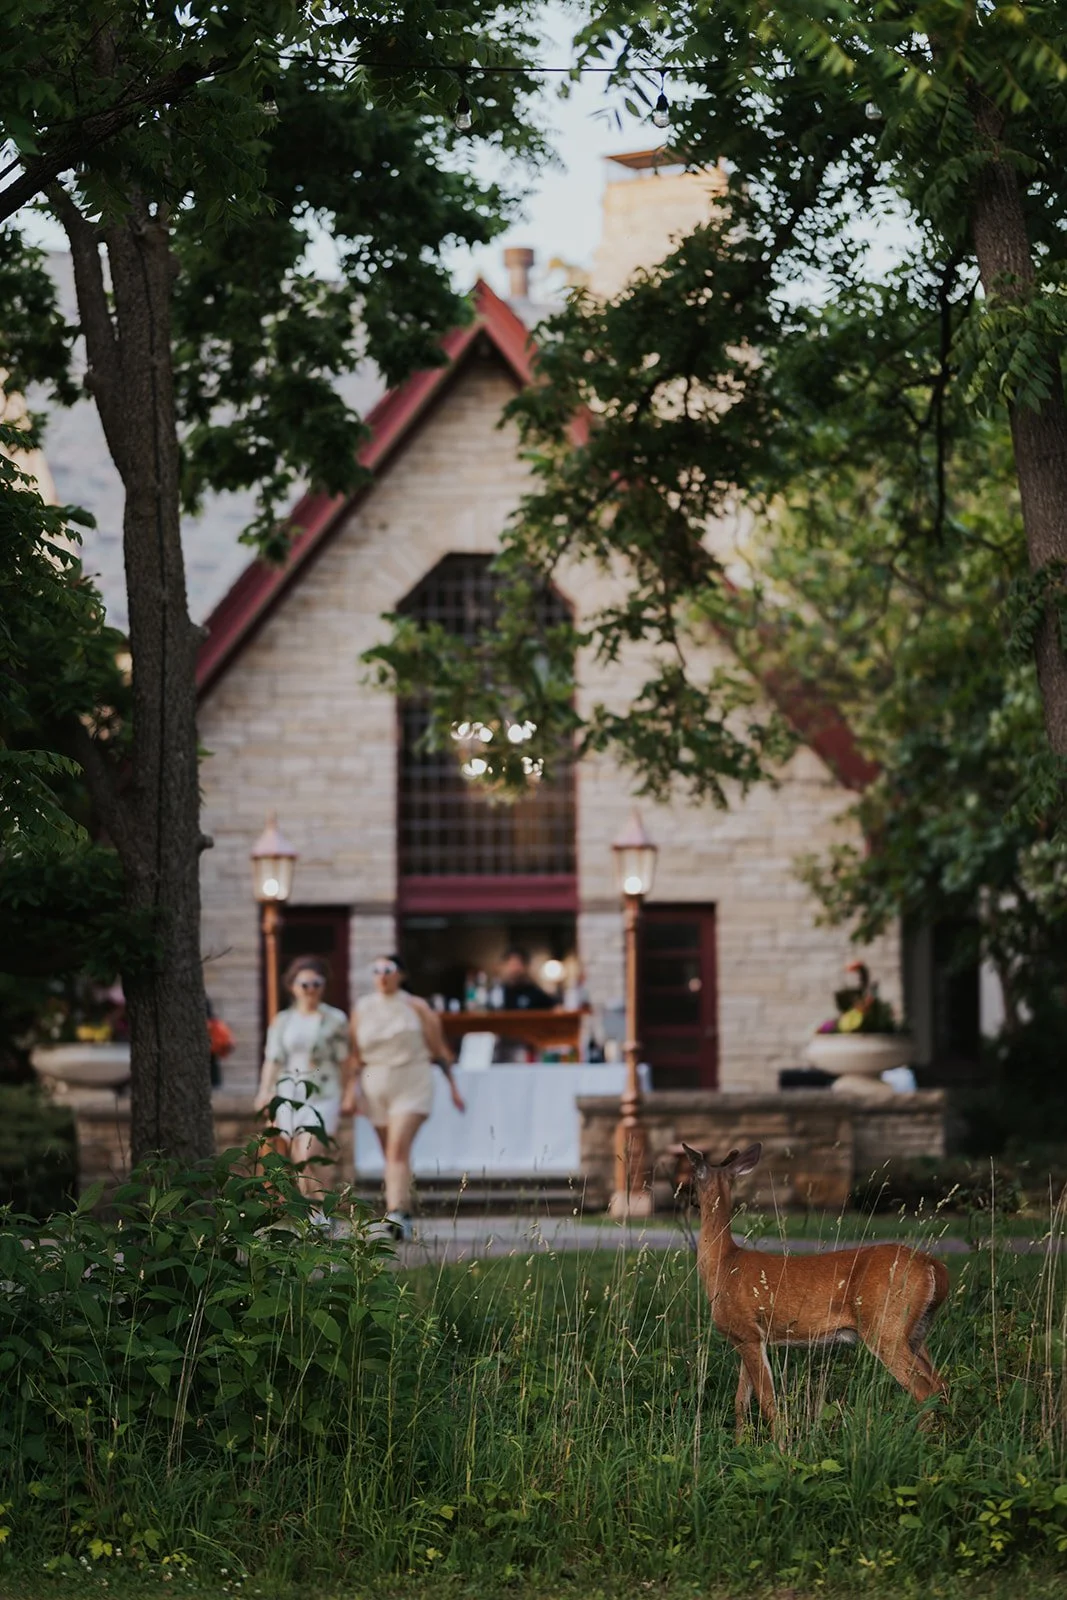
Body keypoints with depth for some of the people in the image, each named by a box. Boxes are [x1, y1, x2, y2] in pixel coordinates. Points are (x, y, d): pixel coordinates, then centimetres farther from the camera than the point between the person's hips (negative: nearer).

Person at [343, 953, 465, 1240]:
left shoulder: (416, 1007, 1)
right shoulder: (363, 1008, 9)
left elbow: (439, 1049, 6)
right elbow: (356, 1055, 12)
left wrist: (453, 1087, 6)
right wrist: (351, 1091, 6)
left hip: (411, 1084, -4)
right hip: (376, 1087, 4)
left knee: (399, 1148, -19)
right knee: (390, 1153, 8)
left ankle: (396, 1212, -29)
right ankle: (404, 1211, 19)